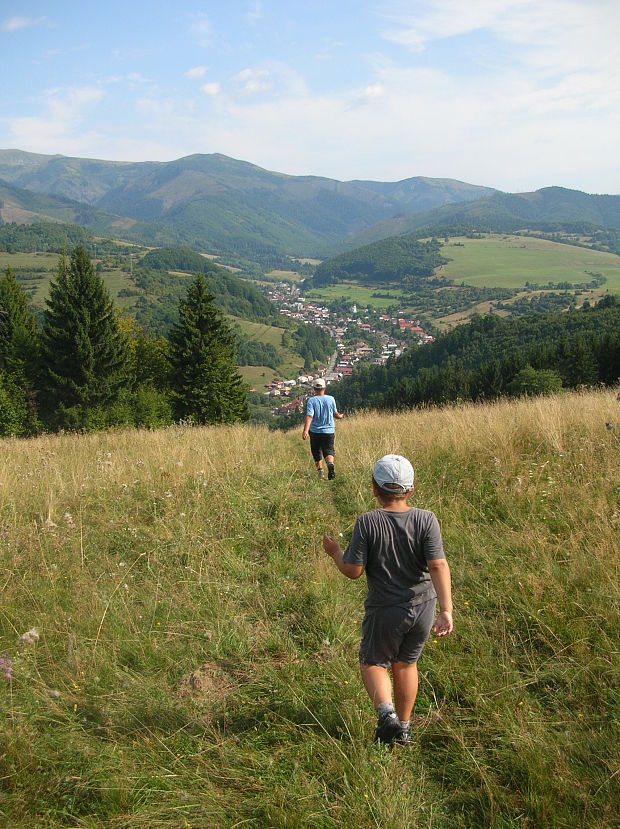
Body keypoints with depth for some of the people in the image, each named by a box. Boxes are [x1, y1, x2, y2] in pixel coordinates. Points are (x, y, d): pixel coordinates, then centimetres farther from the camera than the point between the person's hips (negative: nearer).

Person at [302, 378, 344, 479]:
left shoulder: (311, 400, -10)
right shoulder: (330, 399, -3)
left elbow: (309, 416, -22)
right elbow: (335, 414, 10)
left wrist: (305, 430, -30)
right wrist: (340, 416, 34)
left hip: (315, 431, -1)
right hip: (329, 431, 1)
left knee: (316, 452, 16)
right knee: (328, 451, 2)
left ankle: (320, 470, 19)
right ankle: (330, 463, -28)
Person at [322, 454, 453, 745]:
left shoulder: (367, 523, -18)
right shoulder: (426, 520, -13)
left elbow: (353, 571, -15)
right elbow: (439, 566, -19)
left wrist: (334, 551, 4)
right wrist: (446, 610, -19)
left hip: (386, 610, -3)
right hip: (423, 607, 3)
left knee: (373, 663, 20)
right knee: (406, 663, 24)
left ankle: (386, 712, -5)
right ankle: (403, 728, 34)